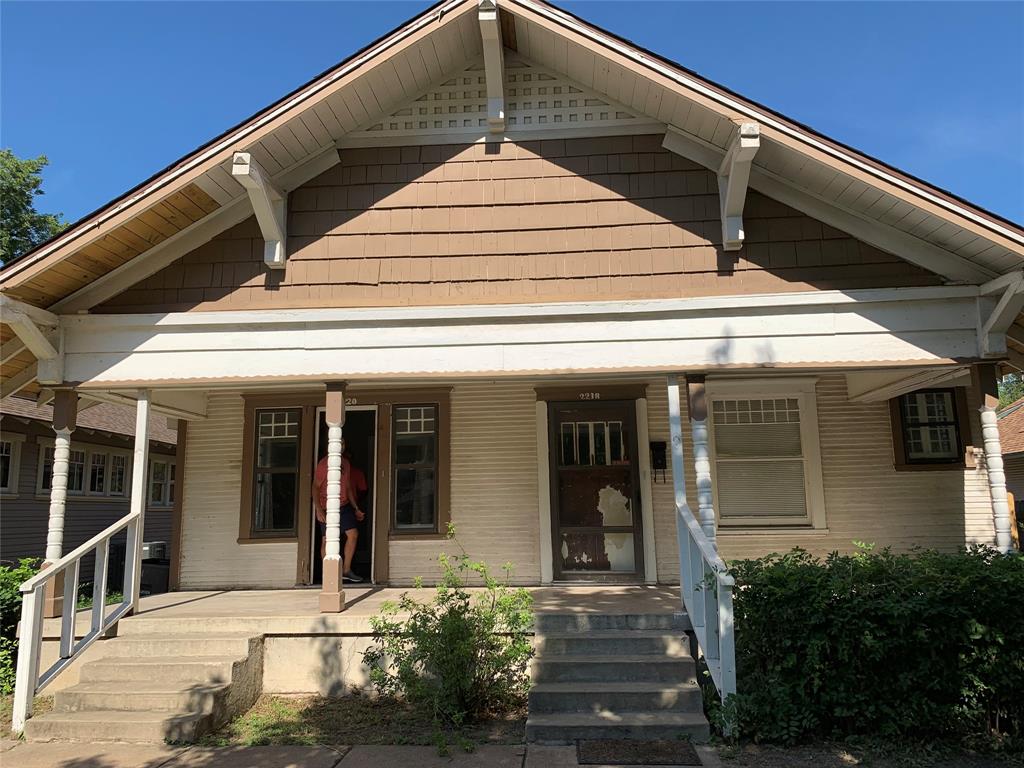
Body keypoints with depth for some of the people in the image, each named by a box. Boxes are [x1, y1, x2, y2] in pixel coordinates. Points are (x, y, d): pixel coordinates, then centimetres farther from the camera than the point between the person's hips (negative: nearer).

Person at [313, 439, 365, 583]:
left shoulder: (346, 463, 13)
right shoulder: (323, 463, -6)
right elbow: (315, 487, -7)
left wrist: (356, 508, 16)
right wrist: (318, 510, -16)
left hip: (344, 506, 6)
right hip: (327, 507, -6)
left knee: (353, 534, -3)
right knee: (327, 539, -2)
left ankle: (346, 570, 6)